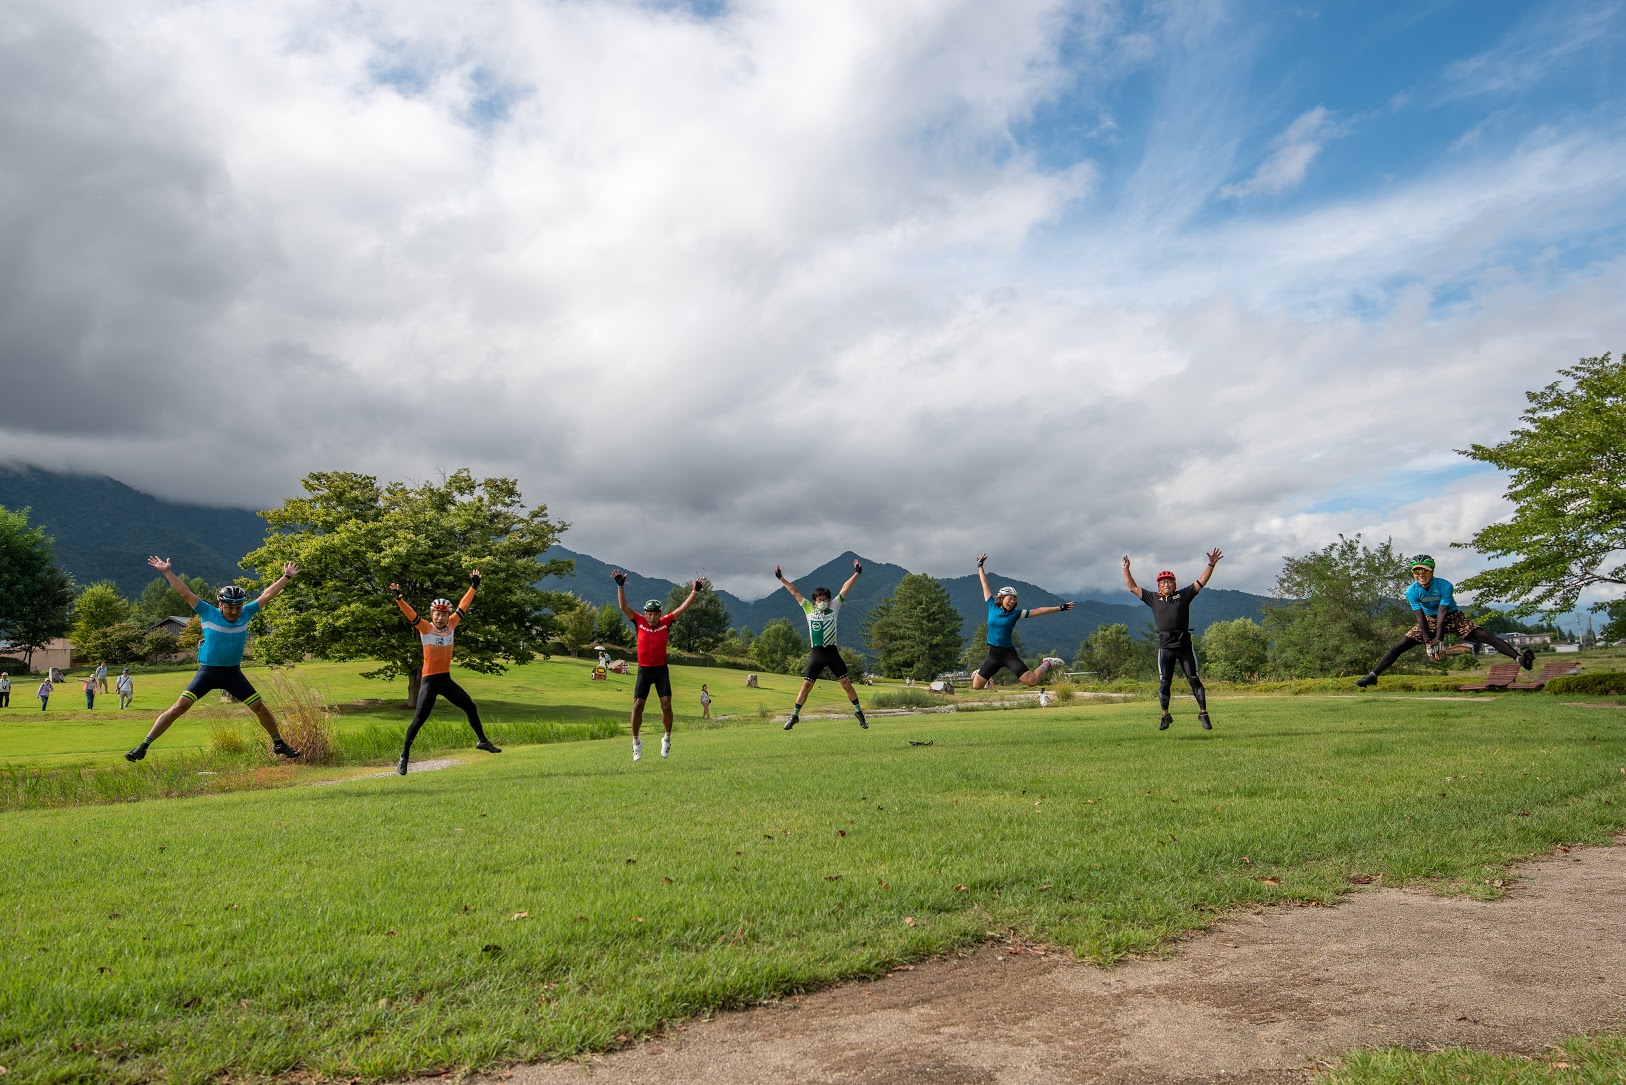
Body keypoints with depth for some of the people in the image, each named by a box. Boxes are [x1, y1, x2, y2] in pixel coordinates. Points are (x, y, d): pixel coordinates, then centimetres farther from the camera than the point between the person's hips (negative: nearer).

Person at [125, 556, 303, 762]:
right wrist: (167, 572, -13)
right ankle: (143, 747, -3)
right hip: (208, 671, -2)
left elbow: (267, 595, 6)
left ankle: (279, 744, 17)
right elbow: (185, 593, -9)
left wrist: (287, 577, 10)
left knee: (260, 708, 0)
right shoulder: (208, 614, -7)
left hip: (234, 672, 2)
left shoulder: (246, 614, 0)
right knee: (180, 707, -12)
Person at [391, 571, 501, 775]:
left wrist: (474, 586, 14)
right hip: (429, 680, -5)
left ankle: (482, 741, 24)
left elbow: (463, 606, 11)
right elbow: (410, 613, -22)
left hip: (446, 679, 5)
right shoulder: (425, 628, -7)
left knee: (470, 707, 8)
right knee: (419, 718, -8)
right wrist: (399, 598, -37)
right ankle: (404, 756, 3)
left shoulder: (451, 625, 5)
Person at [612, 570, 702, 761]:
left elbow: (683, 608, -4)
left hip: (661, 670, 0)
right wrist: (620, 586, -17)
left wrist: (695, 591, -11)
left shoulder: (666, 623, -2)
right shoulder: (639, 622, -3)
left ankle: (667, 738, 12)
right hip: (644, 670, 0)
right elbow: (623, 606, -9)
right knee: (637, 706, -2)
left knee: (666, 704, -6)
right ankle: (636, 741, 14)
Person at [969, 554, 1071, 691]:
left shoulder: (1016, 614, 0)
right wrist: (980, 566, 14)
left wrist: (1060, 608, -2)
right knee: (975, 685, 2)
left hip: (1009, 654, -2)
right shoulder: (992, 607, 2)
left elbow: (1039, 611, 0)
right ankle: (983, 673, 36)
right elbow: (985, 585, 9)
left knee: (1033, 681, -12)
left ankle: (1047, 664, 17)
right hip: (993, 654, 2)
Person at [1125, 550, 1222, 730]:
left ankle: (1203, 713, 8)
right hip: (1166, 647, 1)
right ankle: (1165, 716, 15)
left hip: (1185, 644, -1)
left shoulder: (1183, 595, 11)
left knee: (1193, 679, 1)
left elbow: (1201, 582, 11)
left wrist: (1211, 565, 4)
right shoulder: (1153, 599, 12)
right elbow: (1132, 588, 15)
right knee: (1164, 683, 3)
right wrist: (1126, 569, 12)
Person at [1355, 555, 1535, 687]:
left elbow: (1442, 614, -28)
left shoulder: (1445, 586, -26)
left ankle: (1519, 658, -30)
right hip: (1430, 620, 2)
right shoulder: (1412, 591, -18)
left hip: (1452, 617, -1)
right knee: (1400, 645, -10)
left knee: (1484, 635, -23)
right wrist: (1429, 642, -25)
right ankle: (1372, 675, -10)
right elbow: (1420, 617, -19)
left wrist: (1439, 640, -31)